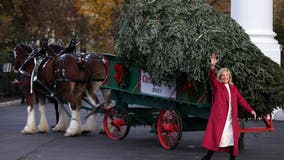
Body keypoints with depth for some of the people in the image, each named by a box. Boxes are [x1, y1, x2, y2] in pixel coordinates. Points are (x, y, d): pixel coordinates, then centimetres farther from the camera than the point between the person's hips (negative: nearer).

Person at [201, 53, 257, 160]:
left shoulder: (233, 88, 16)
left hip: (231, 118, 5)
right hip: (219, 117, -5)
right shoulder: (217, 86, 3)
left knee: (232, 139, 5)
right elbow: (212, 78, -16)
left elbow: (241, 100, 16)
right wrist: (213, 66, -32)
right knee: (216, 138, -10)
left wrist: (250, 110, 7)